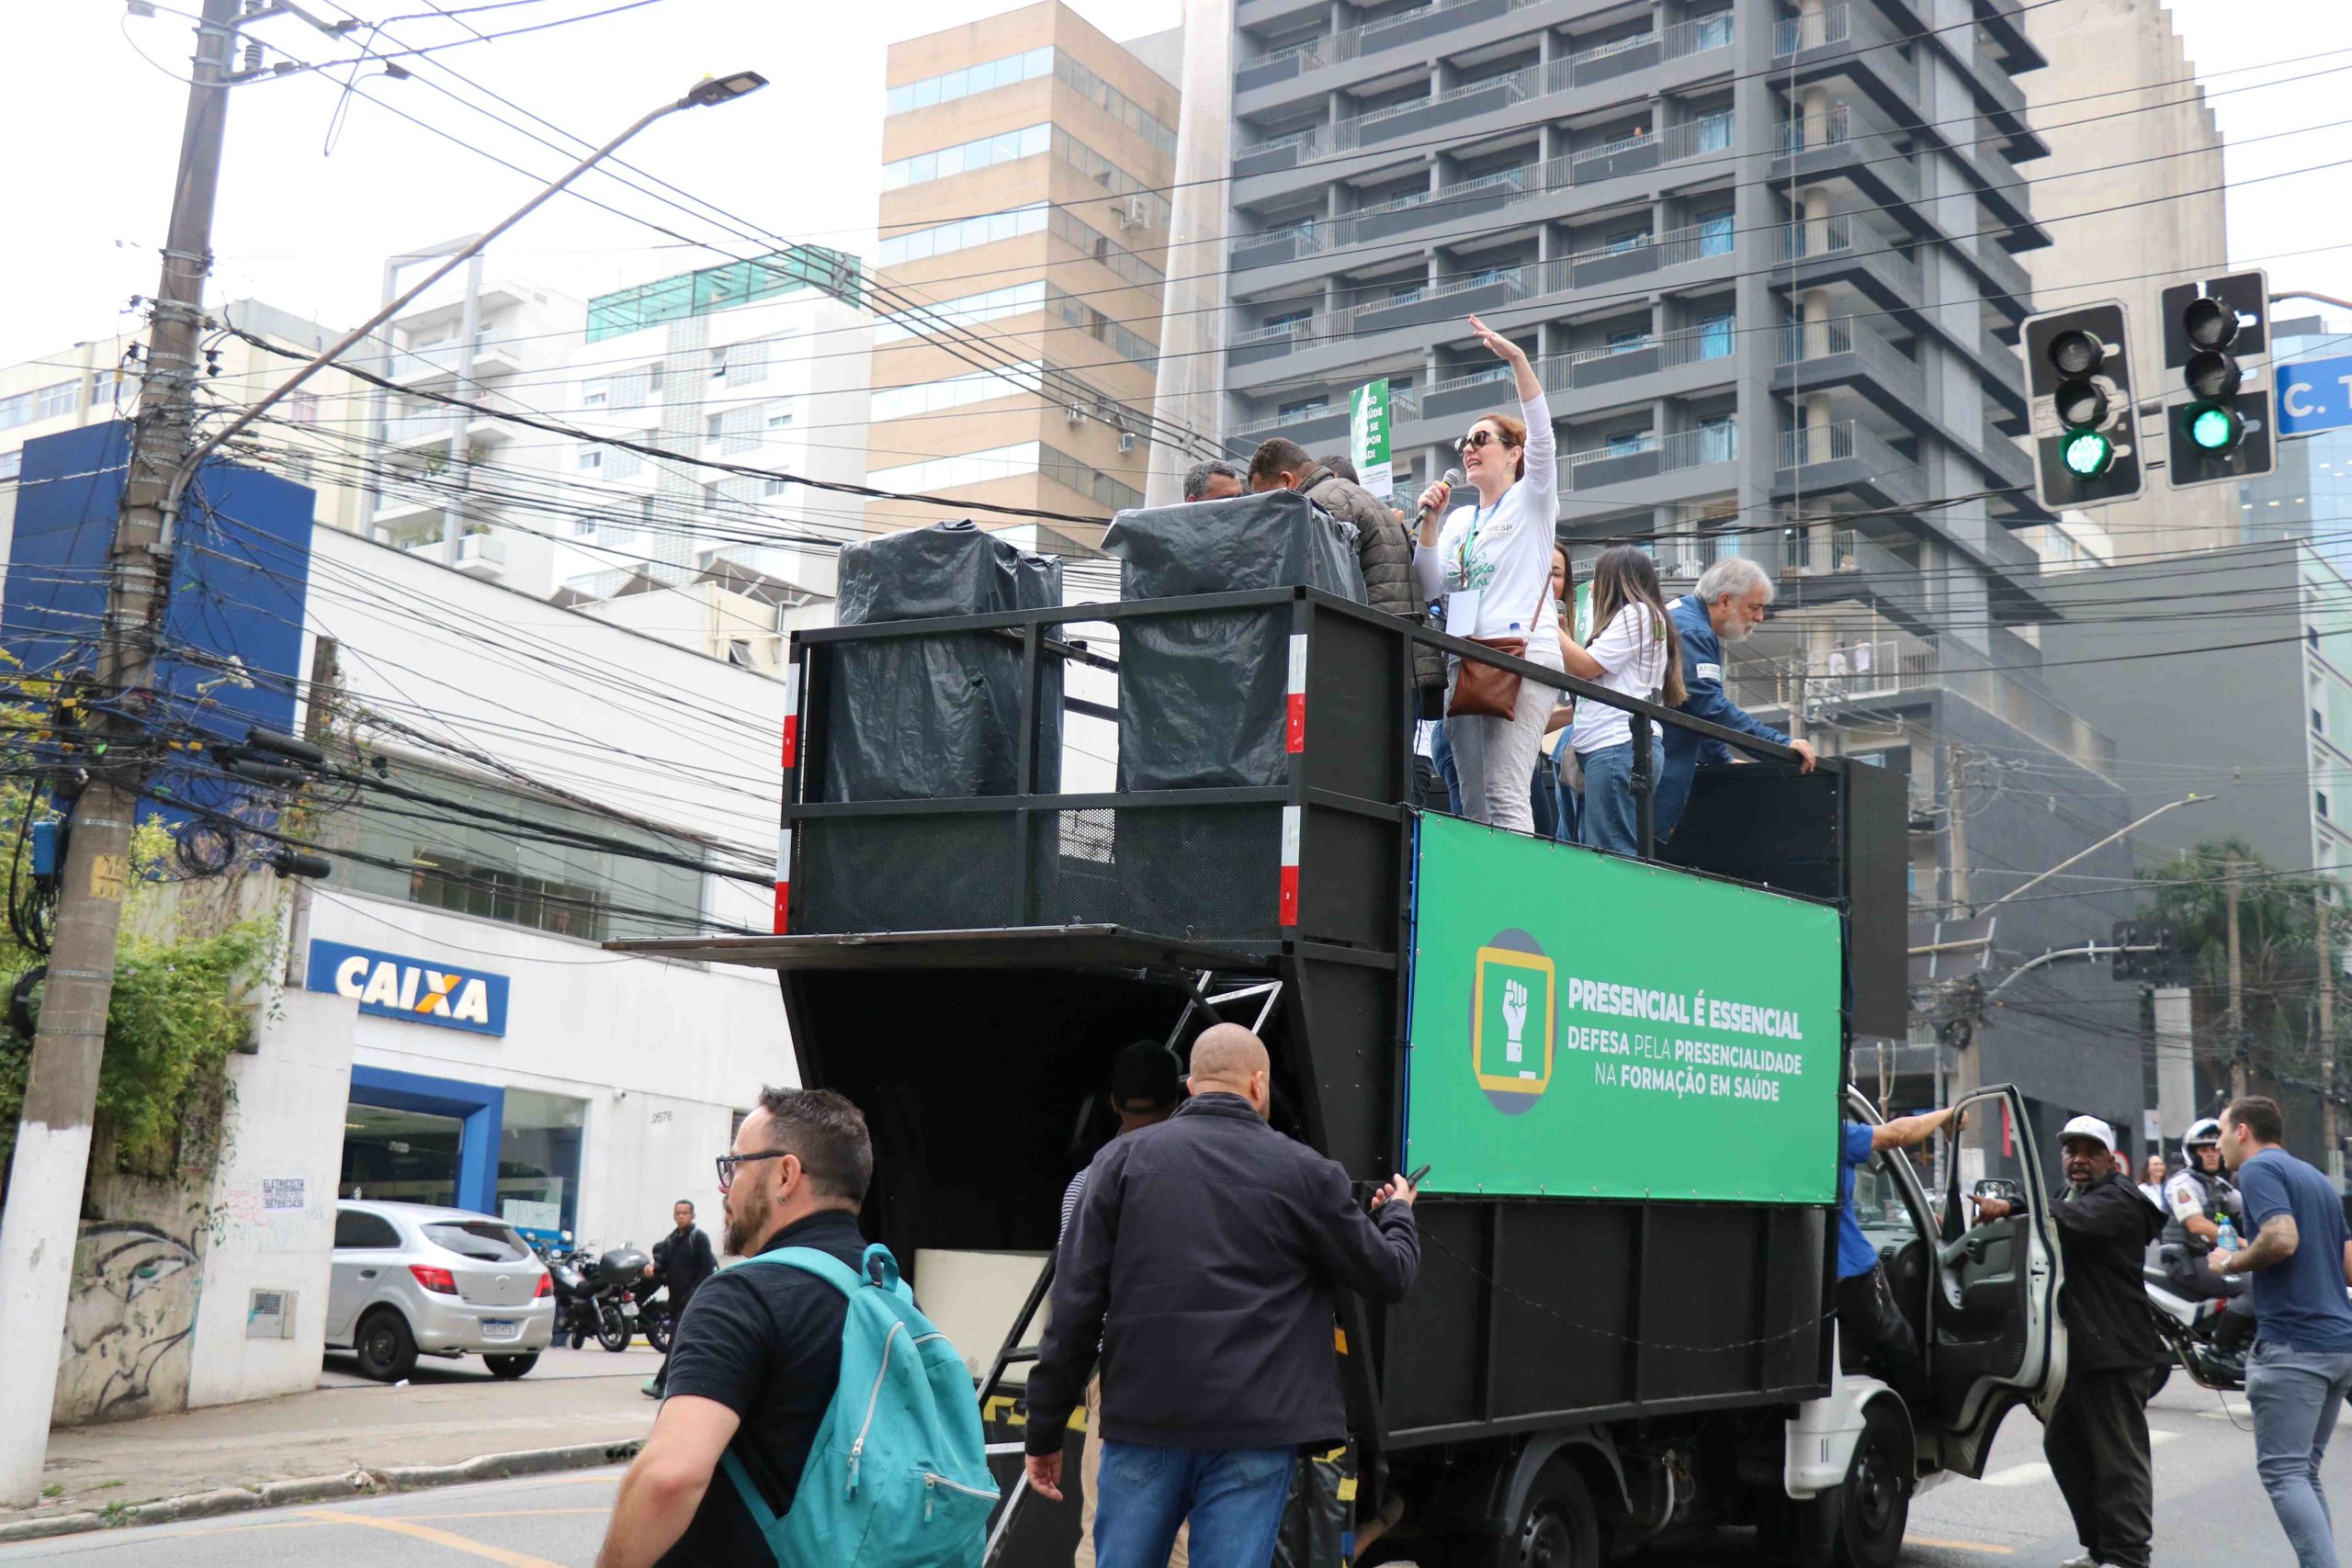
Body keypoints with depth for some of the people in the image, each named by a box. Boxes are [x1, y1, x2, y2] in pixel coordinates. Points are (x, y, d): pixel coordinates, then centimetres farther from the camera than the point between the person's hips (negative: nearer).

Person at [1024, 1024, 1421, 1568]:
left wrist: (1045, 1431, 5)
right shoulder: (1305, 1172, 2)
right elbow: (1390, 1276, 10)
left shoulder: (1125, 1157, 4)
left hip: (1143, 1423, 2)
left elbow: (1077, 1303, 0)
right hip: (1253, 1433, -1)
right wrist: (1397, 1212, 32)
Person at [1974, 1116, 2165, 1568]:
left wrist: (2011, 1208, -47)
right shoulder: (2071, 1196, 20)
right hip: (2075, 1346, 11)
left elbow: (2073, 1222, -32)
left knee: (2117, 1454, -6)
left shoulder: (2117, 1201, -12)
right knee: (2063, 1445, 17)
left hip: (2113, 1350, -11)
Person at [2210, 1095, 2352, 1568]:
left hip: (2292, 1342, -9)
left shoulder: (2259, 1169, -7)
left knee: (2283, 1472, -8)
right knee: (2304, 1471, 15)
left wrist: (2231, 1262, -8)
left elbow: (2282, 1239, -23)